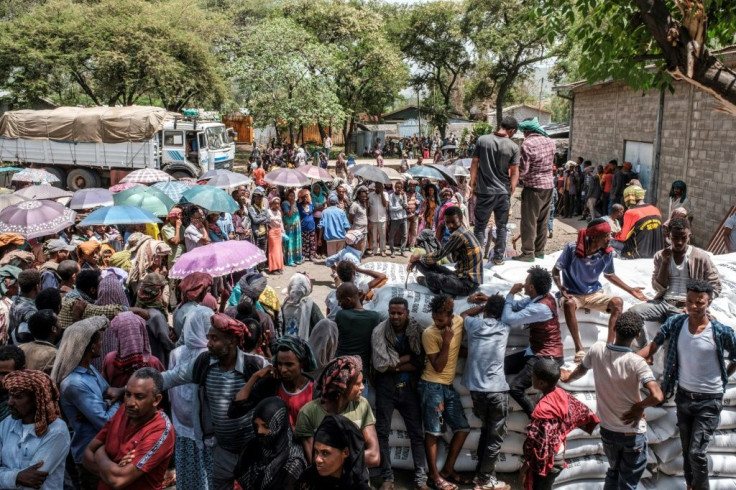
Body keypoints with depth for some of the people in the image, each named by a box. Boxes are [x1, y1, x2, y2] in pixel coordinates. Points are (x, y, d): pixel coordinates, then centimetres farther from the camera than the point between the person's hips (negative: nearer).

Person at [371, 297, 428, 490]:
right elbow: (381, 364, -17)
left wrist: (395, 365, -15)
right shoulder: (379, 332, -10)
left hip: (409, 387, 1)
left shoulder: (416, 331, -4)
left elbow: (420, 363, -8)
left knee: (416, 433, 4)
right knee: (382, 432, 4)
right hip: (386, 387, -1)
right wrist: (408, 357, -11)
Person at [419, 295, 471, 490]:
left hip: (449, 386, 7)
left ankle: (448, 470, 22)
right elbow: (438, 366, -18)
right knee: (433, 432, -2)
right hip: (432, 386, -7)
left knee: (462, 428, 10)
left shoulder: (459, 322, -2)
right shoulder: (429, 333, -17)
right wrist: (446, 342, -25)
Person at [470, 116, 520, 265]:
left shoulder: (482, 140, -4)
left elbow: (474, 164, 0)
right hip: (504, 192, 0)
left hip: (484, 191, 0)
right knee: (501, 226, 13)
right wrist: (511, 191, 8)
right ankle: (499, 257, 19)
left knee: (480, 226, 10)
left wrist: (473, 183, 10)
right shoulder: (513, 147, -6)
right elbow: (514, 172, -3)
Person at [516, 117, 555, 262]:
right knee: (543, 220, 13)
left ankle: (528, 252, 0)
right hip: (549, 185, 7)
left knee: (529, 220, -1)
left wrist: (518, 176, 4)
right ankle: (539, 250, 21)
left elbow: (522, 170, -15)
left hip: (534, 186, -7)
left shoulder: (527, 144, -15)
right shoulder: (550, 141, 7)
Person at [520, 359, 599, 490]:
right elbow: (581, 410, 8)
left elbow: (538, 443, -27)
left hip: (545, 460, -8)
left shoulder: (543, 409, -32)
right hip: (558, 453, 8)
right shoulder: (561, 394, -8)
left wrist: (526, 465, -17)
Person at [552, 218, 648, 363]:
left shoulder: (607, 253, -8)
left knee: (617, 302, -22)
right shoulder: (572, 248, -20)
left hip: (594, 294, 4)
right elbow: (555, 271, -9)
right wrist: (561, 288, -27)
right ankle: (579, 348, -33)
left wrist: (631, 290, 8)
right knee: (568, 304, -37)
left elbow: (610, 275, 12)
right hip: (572, 294, -4)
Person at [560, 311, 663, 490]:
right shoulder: (636, 362, -24)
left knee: (613, 472, 27)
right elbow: (657, 396, -34)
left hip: (607, 430, 4)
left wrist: (569, 377, 33)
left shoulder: (597, 349, -10)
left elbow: (581, 369, 11)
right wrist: (640, 406, -14)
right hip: (633, 433, -4)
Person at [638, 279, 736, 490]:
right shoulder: (675, 323, -8)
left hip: (709, 401, -4)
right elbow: (654, 345, -11)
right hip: (684, 396, 4)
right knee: (686, 448, 19)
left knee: (696, 452, -6)